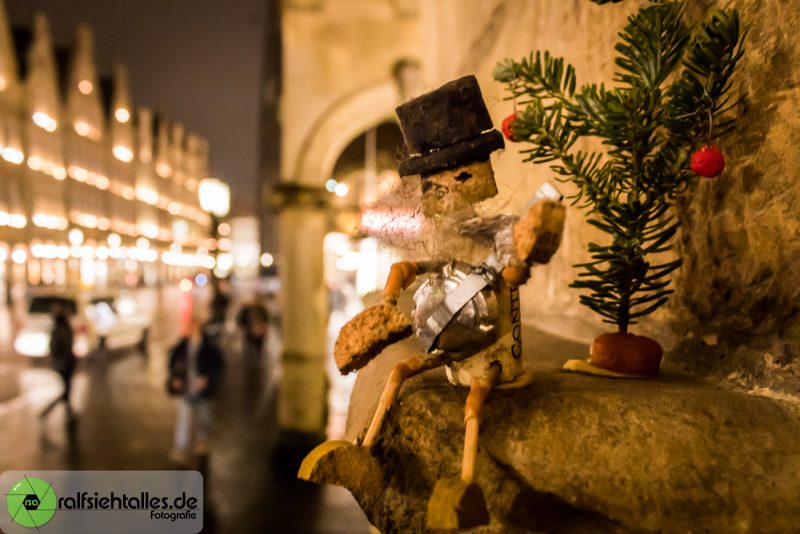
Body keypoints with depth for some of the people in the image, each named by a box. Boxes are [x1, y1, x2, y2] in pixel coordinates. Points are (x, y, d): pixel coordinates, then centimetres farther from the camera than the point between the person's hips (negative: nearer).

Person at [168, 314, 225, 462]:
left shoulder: (209, 347, -11)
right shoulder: (182, 345, -5)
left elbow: (219, 365, -6)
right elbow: (172, 361, 8)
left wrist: (207, 378, -16)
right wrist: (174, 378, -3)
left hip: (202, 388, -1)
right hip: (185, 390, 1)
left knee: (203, 417, 15)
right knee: (183, 418, -3)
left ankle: (202, 443, 37)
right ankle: (179, 450, 2)